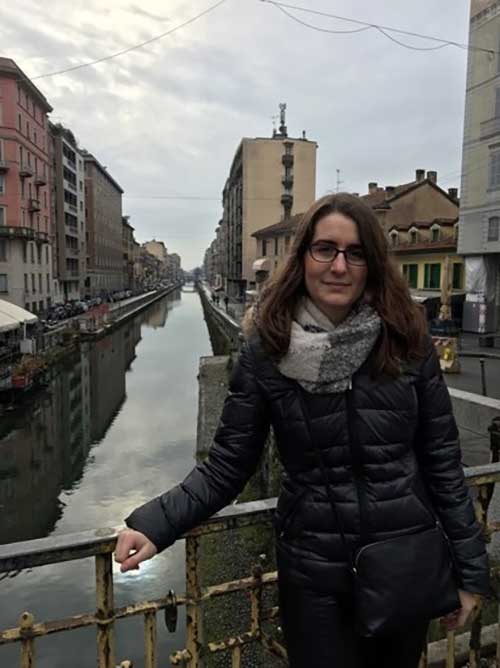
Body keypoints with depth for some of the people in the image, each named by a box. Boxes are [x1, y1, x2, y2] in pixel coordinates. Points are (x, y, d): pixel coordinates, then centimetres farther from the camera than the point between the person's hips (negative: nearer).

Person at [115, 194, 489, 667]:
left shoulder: (406, 341, -9)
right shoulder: (267, 350, -13)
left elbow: (442, 462, -3)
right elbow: (227, 466, -9)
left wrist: (470, 569, 2)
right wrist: (156, 522, -24)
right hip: (315, 578, -2)